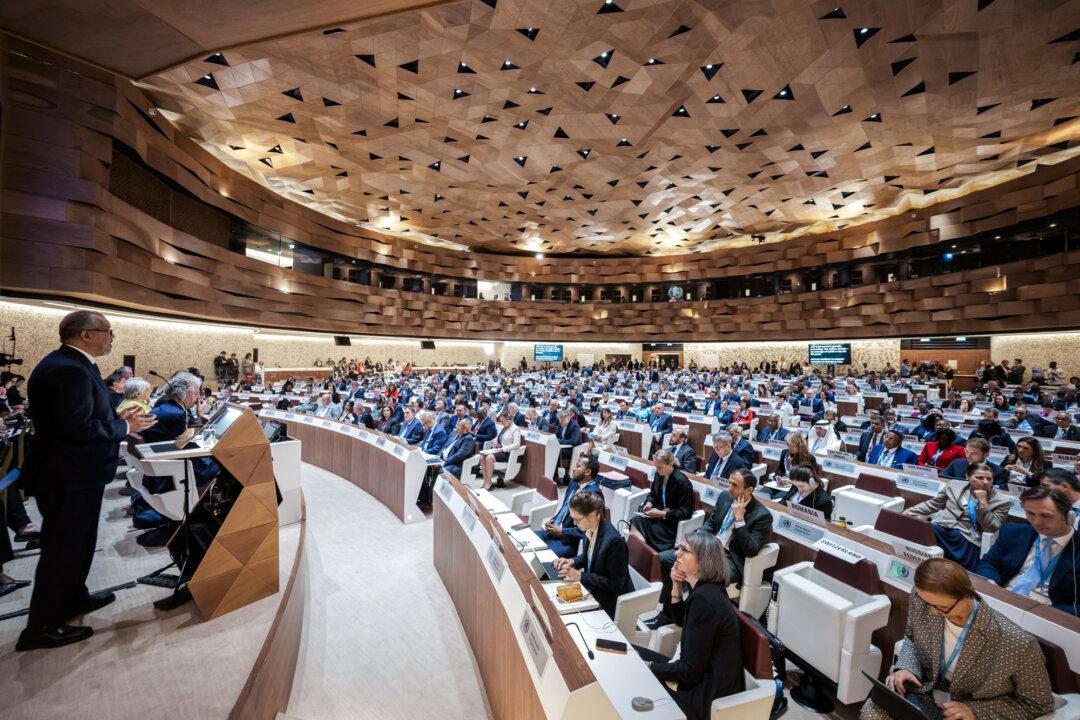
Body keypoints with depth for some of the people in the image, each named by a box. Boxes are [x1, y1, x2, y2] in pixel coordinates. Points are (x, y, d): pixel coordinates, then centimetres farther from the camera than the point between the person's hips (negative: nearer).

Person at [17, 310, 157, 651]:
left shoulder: (68, 364, 8)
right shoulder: (70, 370, -25)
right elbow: (77, 428, -29)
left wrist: (116, 418, 6)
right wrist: (124, 427, -17)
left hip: (70, 472, 11)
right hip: (69, 477, -11)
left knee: (76, 541, 24)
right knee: (64, 547, 3)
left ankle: (73, 598, 41)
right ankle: (41, 628, 18)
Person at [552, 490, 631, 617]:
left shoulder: (614, 541, -31)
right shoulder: (589, 529, -8)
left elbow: (616, 583, -23)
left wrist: (581, 576, -23)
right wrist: (573, 561, -7)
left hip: (611, 598, -7)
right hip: (591, 587, 7)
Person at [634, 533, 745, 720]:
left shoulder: (703, 599, -29)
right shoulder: (707, 586, 0)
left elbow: (690, 671, -25)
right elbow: (680, 620, 17)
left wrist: (650, 667, -10)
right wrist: (676, 587, -1)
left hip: (706, 692, -9)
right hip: (703, 672, 9)